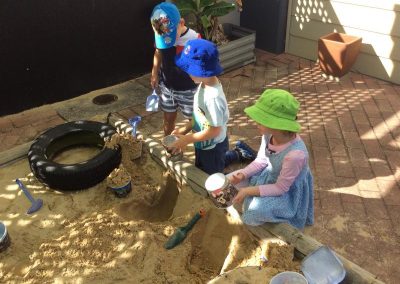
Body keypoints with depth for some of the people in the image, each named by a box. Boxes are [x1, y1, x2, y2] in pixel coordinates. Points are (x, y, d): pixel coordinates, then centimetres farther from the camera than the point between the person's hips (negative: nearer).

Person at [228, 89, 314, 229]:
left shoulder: (295, 154, -39)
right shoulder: (269, 134, -20)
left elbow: (280, 188, -26)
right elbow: (261, 160, -3)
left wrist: (248, 191, -27)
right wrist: (243, 174, -19)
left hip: (287, 191, -6)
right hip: (269, 175, 7)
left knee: (255, 210, -27)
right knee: (229, 181, -1)